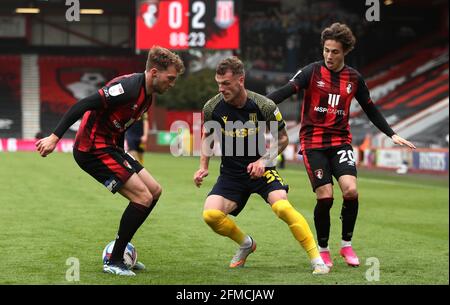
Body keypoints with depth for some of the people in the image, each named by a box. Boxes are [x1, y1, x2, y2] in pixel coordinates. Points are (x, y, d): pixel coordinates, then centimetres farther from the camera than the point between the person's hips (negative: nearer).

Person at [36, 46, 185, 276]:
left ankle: (120, 251, 18)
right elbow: (83, 106, -24)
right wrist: (54, 137, -27)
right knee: (143, 197, -12)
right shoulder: (129, 87, -21)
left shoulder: (147, 96, 11)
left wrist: (123, 160, 24)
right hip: (92, 149, -10)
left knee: (154, 191, 10)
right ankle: (114, 262, -2)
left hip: (110, 147, 10)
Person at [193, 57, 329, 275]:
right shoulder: (212, 107, -10)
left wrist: (263, 160, -16)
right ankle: (246, 244, 13)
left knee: (283, 207, -28)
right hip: (230, 173, 3)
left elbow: (282, 138, -2)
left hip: (260, 168, -3)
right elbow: (207, 136, 12)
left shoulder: (264, 106, -17)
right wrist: (203, 167, 1)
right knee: (210, 214, -18)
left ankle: (317, 260, -16)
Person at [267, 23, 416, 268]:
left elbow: (370, 110, 17)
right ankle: (323, 250, 10)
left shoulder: (354, 78, 6)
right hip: (313, 143, -2)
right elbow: (285, 92, -14)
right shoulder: (313, 71, -3)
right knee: (325, 197, -11)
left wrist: (392, 135, 13)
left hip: (340, 141, 2)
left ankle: (347, 245, 3)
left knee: (350, 191, -17)